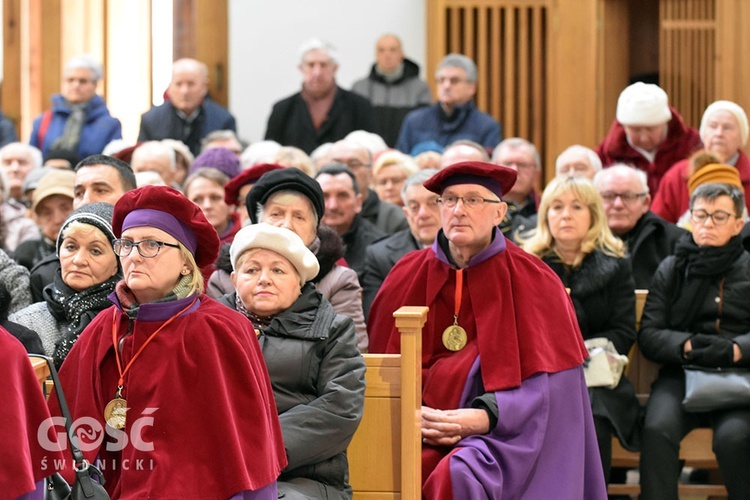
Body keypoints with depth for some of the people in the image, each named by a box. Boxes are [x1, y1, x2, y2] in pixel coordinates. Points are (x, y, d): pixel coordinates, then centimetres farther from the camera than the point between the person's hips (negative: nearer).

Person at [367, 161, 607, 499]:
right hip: (421, 437, 3)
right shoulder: (407, 277, 9)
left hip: (505, 436, -3)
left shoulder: (533, 282, 1)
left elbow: (547, 385, -4)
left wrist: (485, 417, -18)